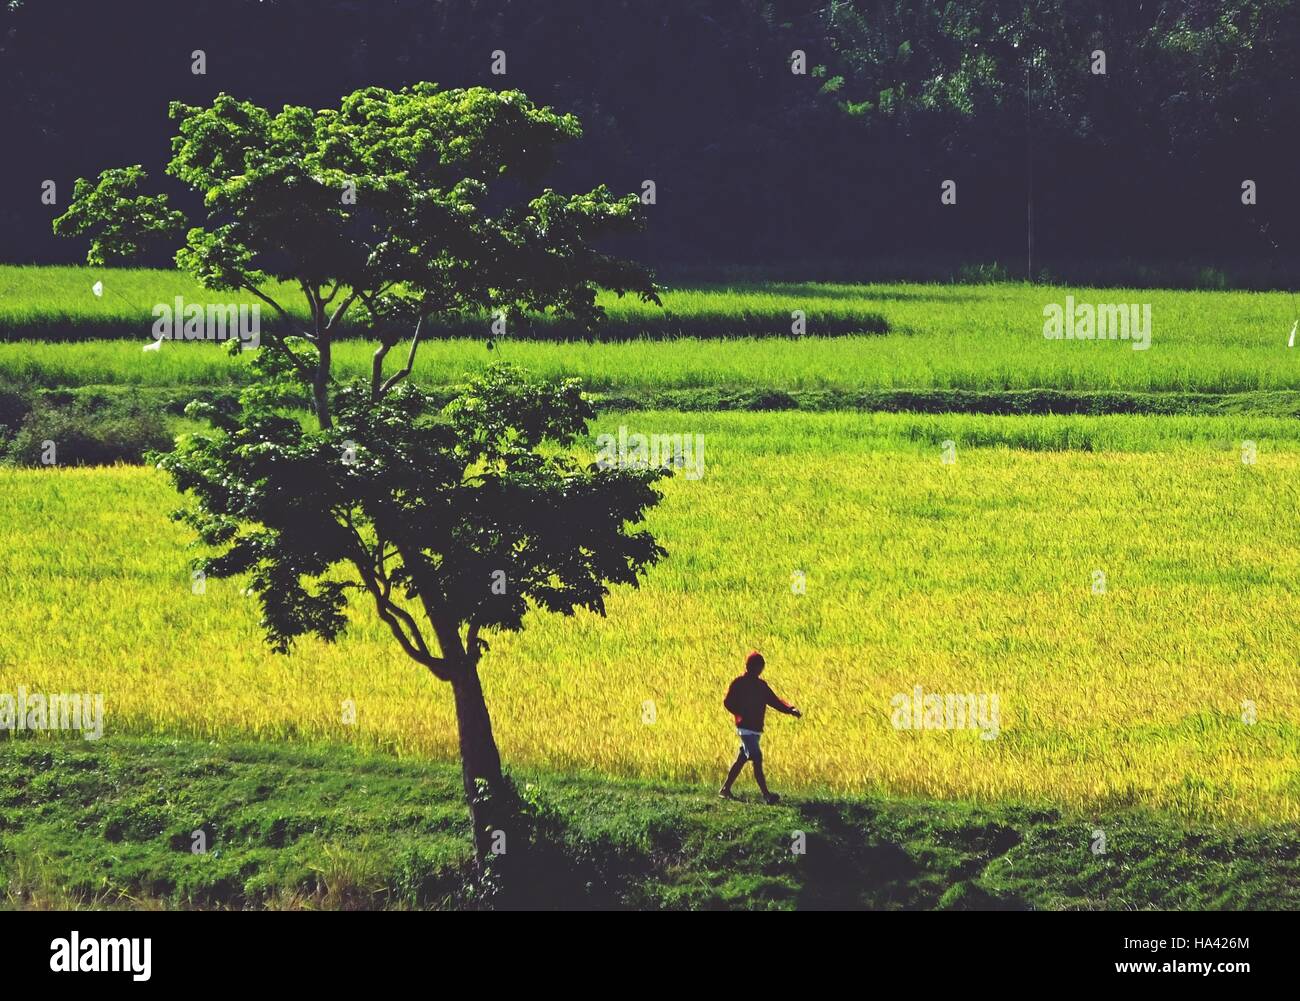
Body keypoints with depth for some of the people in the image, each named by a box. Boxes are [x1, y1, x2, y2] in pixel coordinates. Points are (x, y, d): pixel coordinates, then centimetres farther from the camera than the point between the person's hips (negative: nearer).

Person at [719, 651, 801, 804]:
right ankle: (766, 795, -19)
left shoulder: (761, 685, 14)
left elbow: (774, 701, 12)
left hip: (757, 728, 8)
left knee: (741, 759, 13)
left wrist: (790, 710, -3)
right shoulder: (739, 684, -6)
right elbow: (728, 702, -11)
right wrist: (742, 714, -23)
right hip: (746, 727, -8)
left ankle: (725, 789, 22)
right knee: (757, 759, -14)